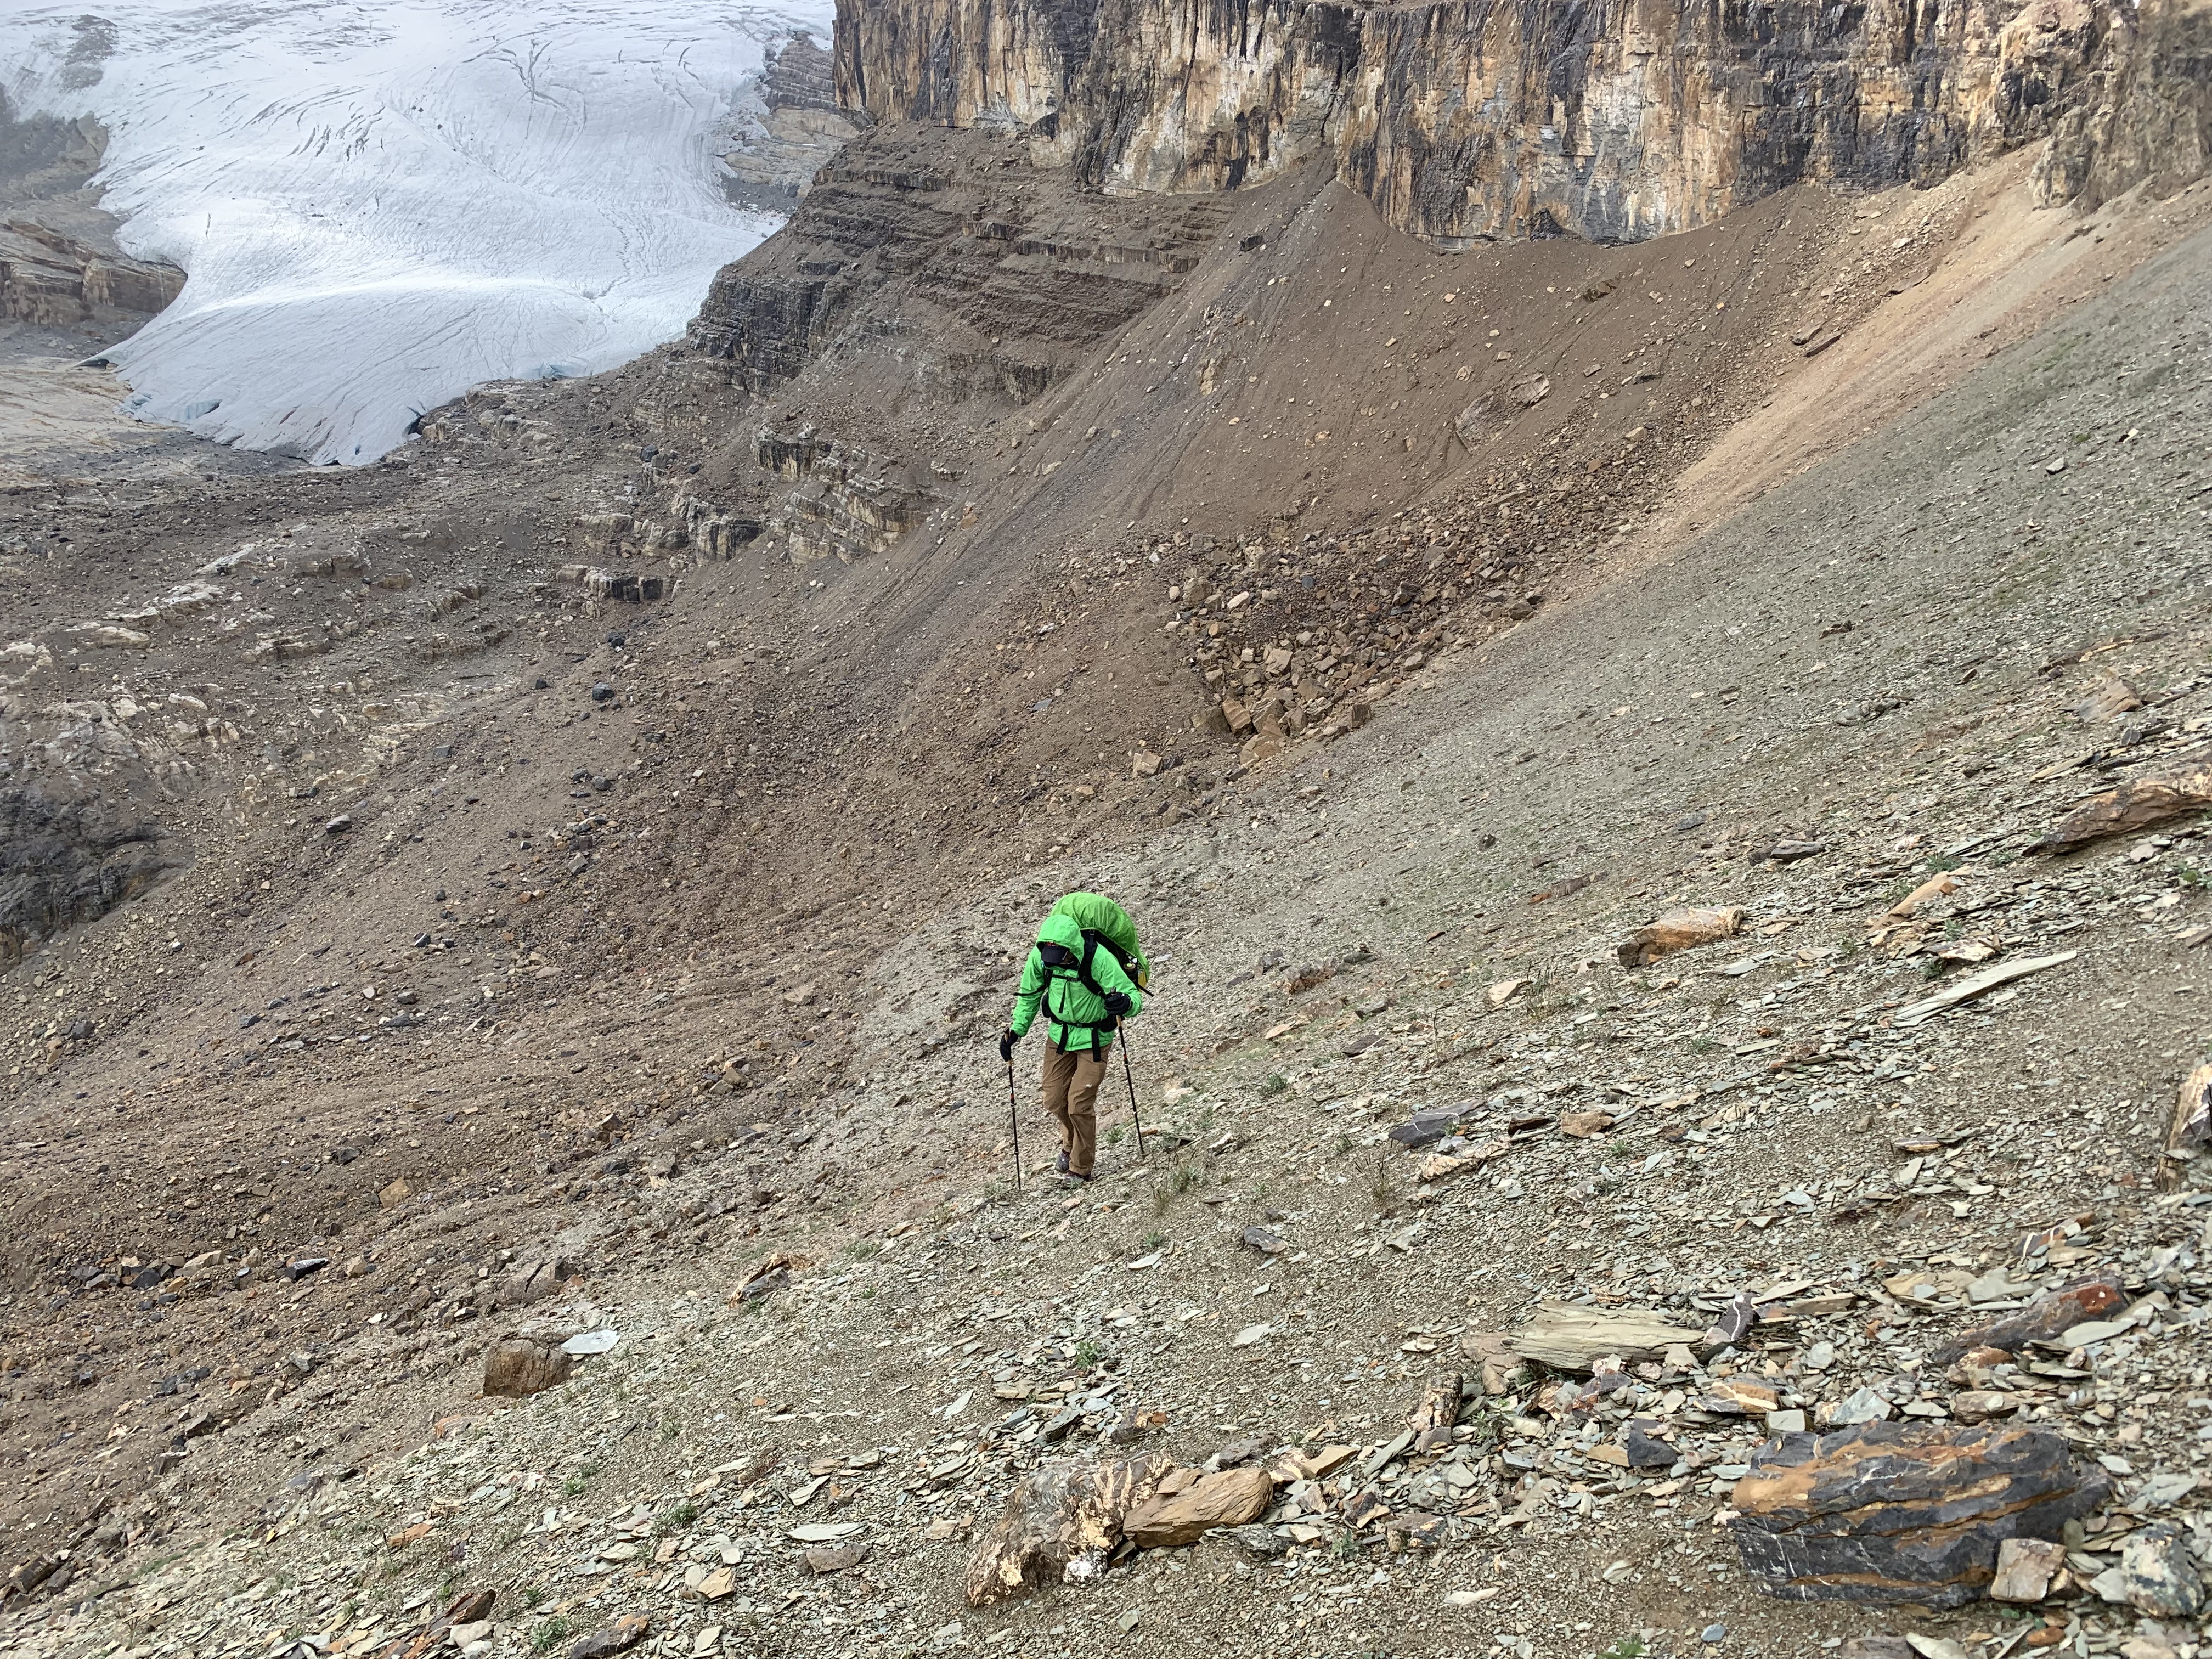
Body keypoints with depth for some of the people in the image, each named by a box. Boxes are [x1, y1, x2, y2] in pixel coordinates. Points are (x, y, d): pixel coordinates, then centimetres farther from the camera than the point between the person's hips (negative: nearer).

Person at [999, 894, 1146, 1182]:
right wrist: (1016, 1031, -3)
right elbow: (1029, 994, 1)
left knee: (1079, 1105, -6)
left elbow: (1135, 998, -29)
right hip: (1059, 1035, 5)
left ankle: (1081, 1169, 15)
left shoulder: (1100, 959, -33)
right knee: (1055, 1101, 10)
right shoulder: (1040, 955, -19)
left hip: (1094, 1040, -5)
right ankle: (1071, 1144, 42)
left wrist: (1124, 1002, -52)